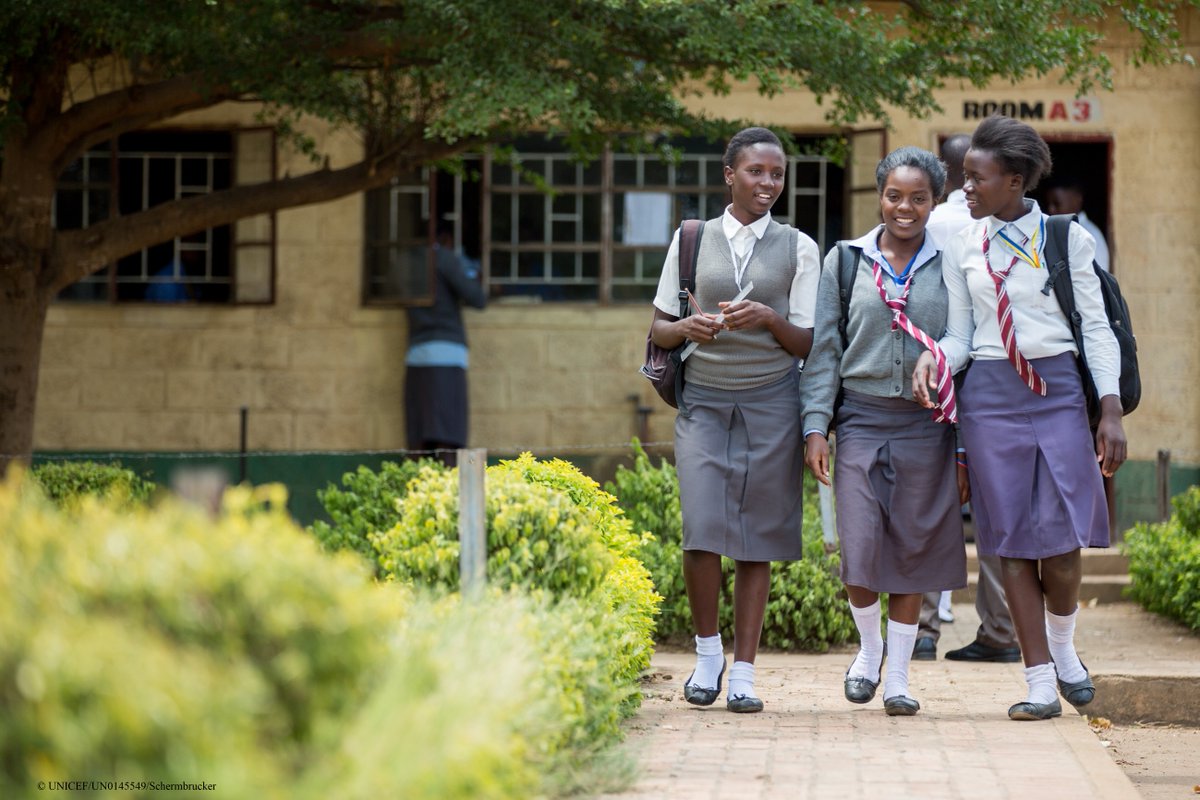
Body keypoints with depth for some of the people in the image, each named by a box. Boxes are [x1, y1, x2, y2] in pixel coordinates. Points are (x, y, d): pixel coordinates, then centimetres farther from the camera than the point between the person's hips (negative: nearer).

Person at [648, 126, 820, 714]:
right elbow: (658, 327, 13)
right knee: (701, 530, -11)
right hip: (704, 397, 0)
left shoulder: (798, 249, 6)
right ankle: (708, 651, 11)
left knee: (757, 538, -1)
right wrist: (686, 329, -9)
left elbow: (810, 344, 4)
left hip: (771, 401, 0)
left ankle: (743, 674, 5)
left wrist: (769, 319, -15)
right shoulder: (692, 240, 8)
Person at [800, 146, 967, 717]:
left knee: (913, 549, 3)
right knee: (860, 547, -7)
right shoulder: (845, 262, 6)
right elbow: (822, 349, 6)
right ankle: (869, 646, 21)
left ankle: (898, 674, 14)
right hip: (860, 418, 0)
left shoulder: (949, 267, 5)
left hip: (926, 427, 0)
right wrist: (815, 426, -4)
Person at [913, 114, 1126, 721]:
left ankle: (1062, 645, 21)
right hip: (991, 394, 2)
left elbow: (1096, 327, 3)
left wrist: (1111, 412, -3)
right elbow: (960, 333, 9)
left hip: (1058, 390, -2)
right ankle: (1040, 682, 8)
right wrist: (933, 357, -14)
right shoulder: (962, 248, 7)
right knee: (1012, 541, 1)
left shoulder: (1067, 238, 2)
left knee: (1061, 538, -9)